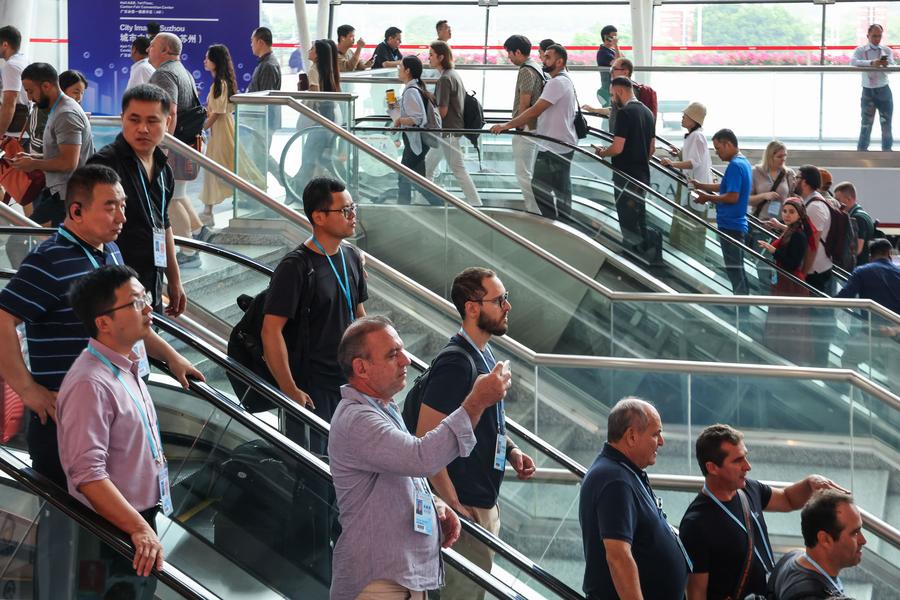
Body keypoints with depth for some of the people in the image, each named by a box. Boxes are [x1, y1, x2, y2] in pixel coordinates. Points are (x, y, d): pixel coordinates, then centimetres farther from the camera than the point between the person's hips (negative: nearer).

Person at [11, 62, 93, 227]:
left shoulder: (66, 115, -16)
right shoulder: (59, 110, 16)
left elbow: (68, 162, -22)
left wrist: (34, 164, -9)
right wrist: (34, 157, 11)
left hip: (65, 198, -10)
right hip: (58, 191, 10)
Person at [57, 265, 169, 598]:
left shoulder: (127, 367, 10)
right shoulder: (90, 384, -23)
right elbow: (87, 474, -29)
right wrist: (139, 529, -28)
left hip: (141, 521, 9)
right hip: (115, 531, -9)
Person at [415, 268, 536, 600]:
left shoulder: (483, 353, 9)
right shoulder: (456, 363, -22)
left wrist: (511, 450, 7)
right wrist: (454, 507, -23)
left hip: (486, 501, 10)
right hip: (466, 505, -10)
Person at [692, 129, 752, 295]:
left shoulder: (735, 166, -18)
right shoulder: (743, 162, 13)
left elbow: (733, 196, -24)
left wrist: (708, 198, -13)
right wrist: (701, 186, 20)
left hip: (730, 226, -10)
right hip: (737, 225, 10)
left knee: (734, 270, -5)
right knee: (738, 270, 15)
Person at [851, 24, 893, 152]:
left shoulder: (887, 50, 2)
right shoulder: (860, 50, -2)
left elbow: (891, 67, -15)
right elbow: (853, 62, -25)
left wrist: (886, 64, -41)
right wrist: (871, 63, -42)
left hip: (884, 91, 1)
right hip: (868, 91, -1)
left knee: (886, 124, 6)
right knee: (866, 124, 0)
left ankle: (887, 151, 15)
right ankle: (861, 151, 5)